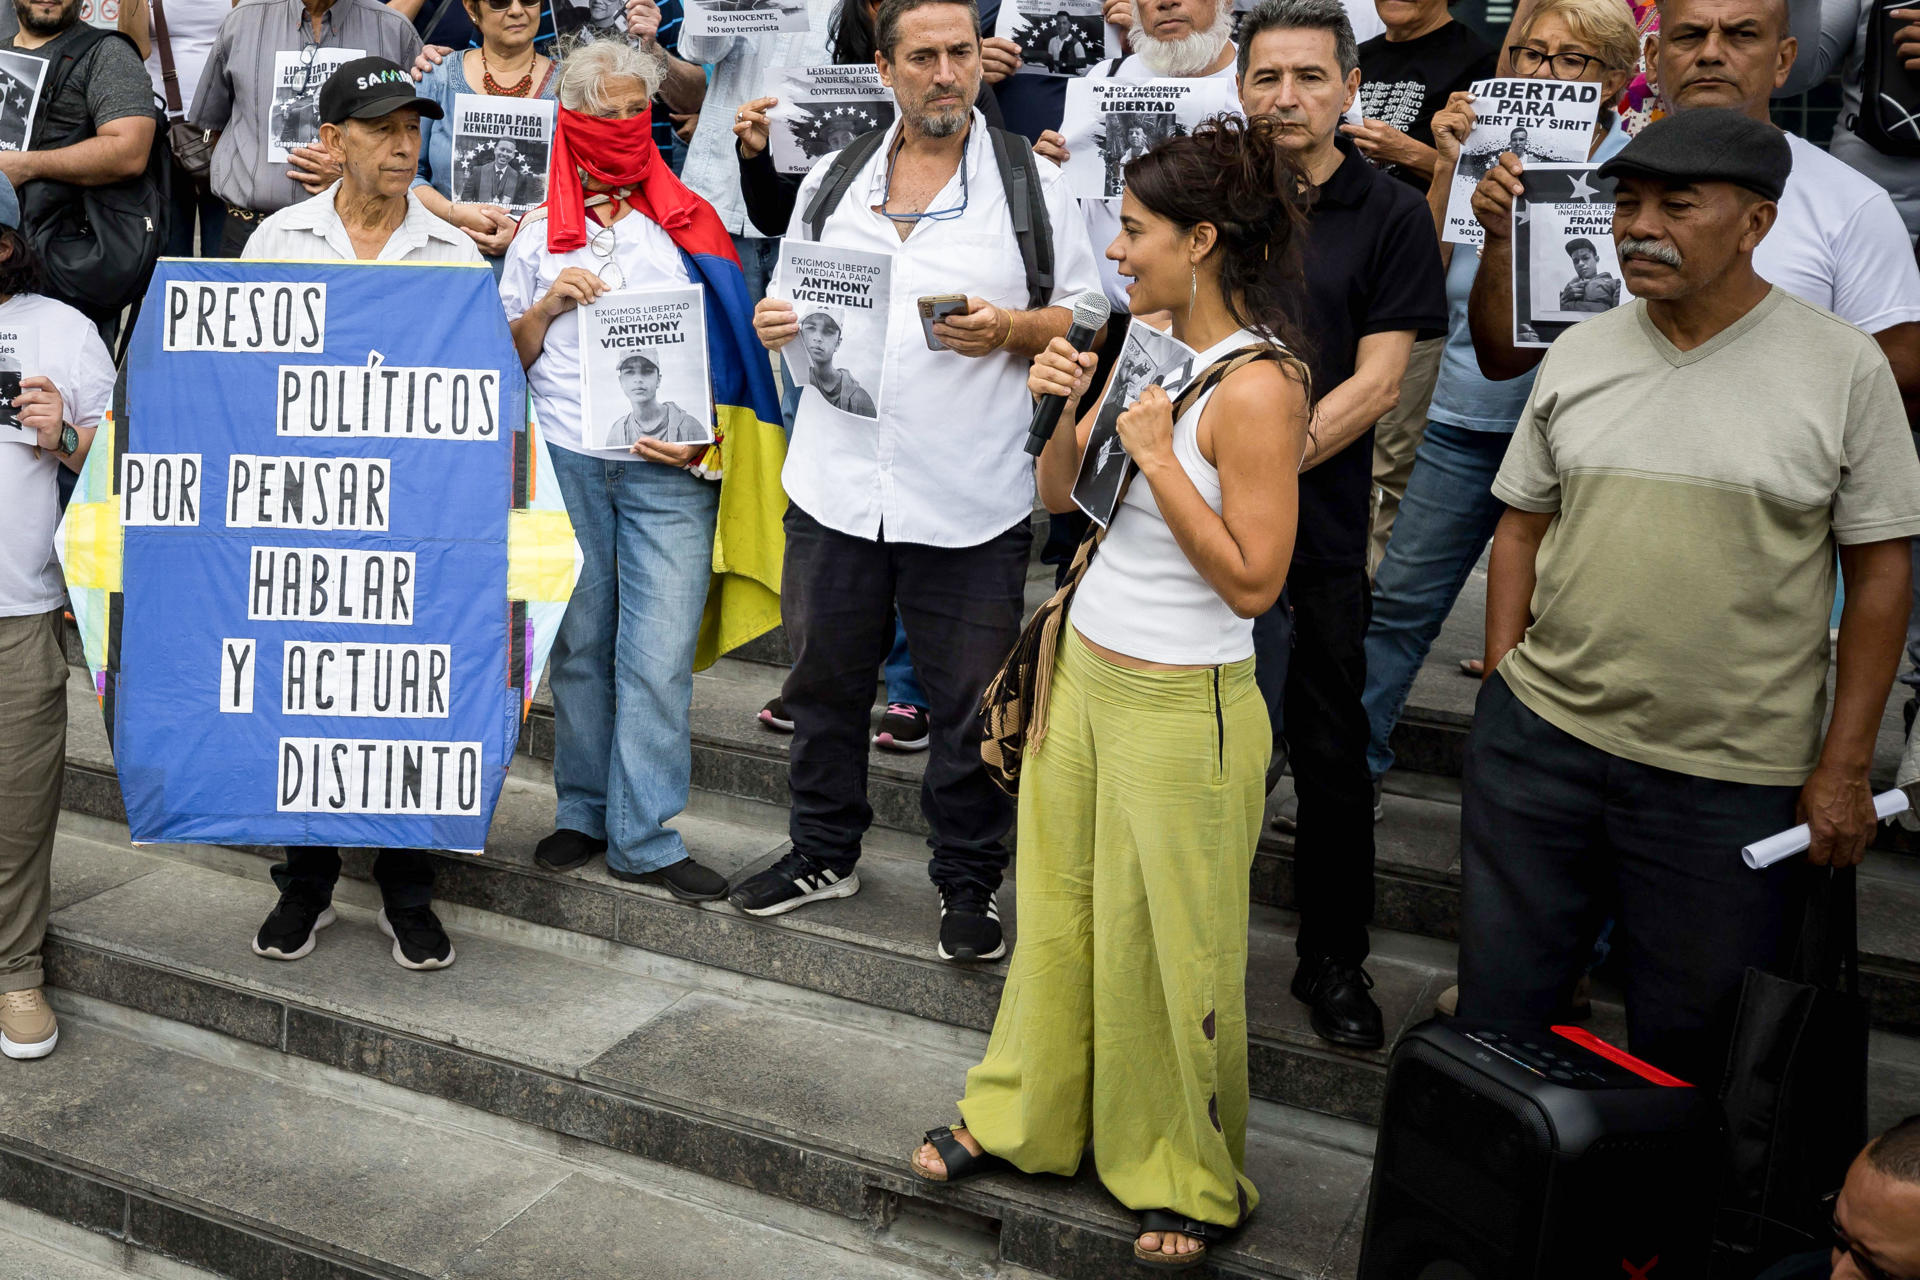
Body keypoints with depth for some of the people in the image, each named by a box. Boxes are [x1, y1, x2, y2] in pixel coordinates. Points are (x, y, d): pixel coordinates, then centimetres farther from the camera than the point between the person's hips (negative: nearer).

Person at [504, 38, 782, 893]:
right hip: (567, 463, 1)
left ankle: (644, 838, 3)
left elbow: (725, 350, 8)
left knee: (659, 655, -5)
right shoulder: (540, 234, 12)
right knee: (580, 645, 6)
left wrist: (703, 437, -8)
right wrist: (548, 303, -5)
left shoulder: (688, 225, 10)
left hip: (670, 471, -1)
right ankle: (583, 812, 20)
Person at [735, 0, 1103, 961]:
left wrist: (1005, 330, -16)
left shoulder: (1030, 182, 1)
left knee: (972, 702, 5)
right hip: (835, 485, 3)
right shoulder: (832, 180, 11)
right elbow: (794, 302, 19)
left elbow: (1086, 319, 2)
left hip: (970, 501, -3)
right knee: (826, 679, 15)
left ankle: (967, 881, 23)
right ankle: (824, 852, 35)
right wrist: (774, 325, -3)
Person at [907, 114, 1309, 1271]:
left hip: (1181, 708, -7)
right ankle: (1026, 1114, 40)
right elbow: (1060, 498, 11)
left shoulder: (1257, 388, -19)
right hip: (1083, 675, 8)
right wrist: (1063, 410, -7)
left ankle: (1195, 1183, 28)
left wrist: (1158, 457, -23)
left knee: (1171, 949, 7)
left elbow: (1255, 582, -21)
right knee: (1058, 909, 20)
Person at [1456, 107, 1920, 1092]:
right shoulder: (1579, 352, 5)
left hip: (1730, 781, -3)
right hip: (1538, 739, 3)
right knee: (1497, 1010, 14)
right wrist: (1504, 685, 4)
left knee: (1686, 1048, 10)